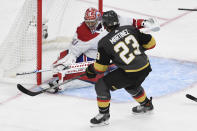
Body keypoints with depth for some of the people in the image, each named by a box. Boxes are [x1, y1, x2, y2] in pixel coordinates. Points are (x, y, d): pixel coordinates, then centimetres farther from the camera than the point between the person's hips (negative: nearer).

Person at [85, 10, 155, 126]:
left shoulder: (105, 43, -10)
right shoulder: (130, 29, 1)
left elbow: (100, 67, -2)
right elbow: (150, 42, 7)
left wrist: (91, 70, 20)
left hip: (130, 74, -6)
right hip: (146, 68, 6)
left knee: (102, 85, 6)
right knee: (131, 85, 37)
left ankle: (104, 115, 12)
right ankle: (146, 104, 55)